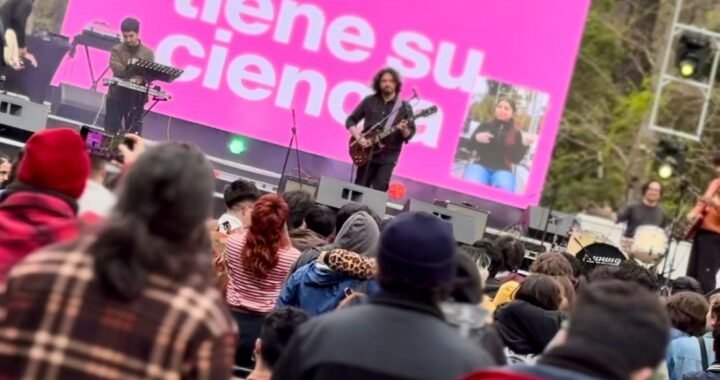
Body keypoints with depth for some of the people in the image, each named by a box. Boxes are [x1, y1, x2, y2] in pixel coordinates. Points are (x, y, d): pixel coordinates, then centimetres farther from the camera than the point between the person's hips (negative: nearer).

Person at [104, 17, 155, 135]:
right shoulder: (117, 50, 3)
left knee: (133, 133, 0)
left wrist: (141, 78, -26)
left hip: (137, 98, 0)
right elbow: (117, 69, -14)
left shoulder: (148, 53, 6)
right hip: (116, 96, 0)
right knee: (110, 130, 4)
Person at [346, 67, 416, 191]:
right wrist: (358, 137, -7)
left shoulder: (404, 107, 1)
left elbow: (410, 134, -1)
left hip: (388, 157, -1)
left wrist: (404, 130, -24)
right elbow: (350, 121, 9)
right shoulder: (369, 101, 5)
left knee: (379, 191, -9)